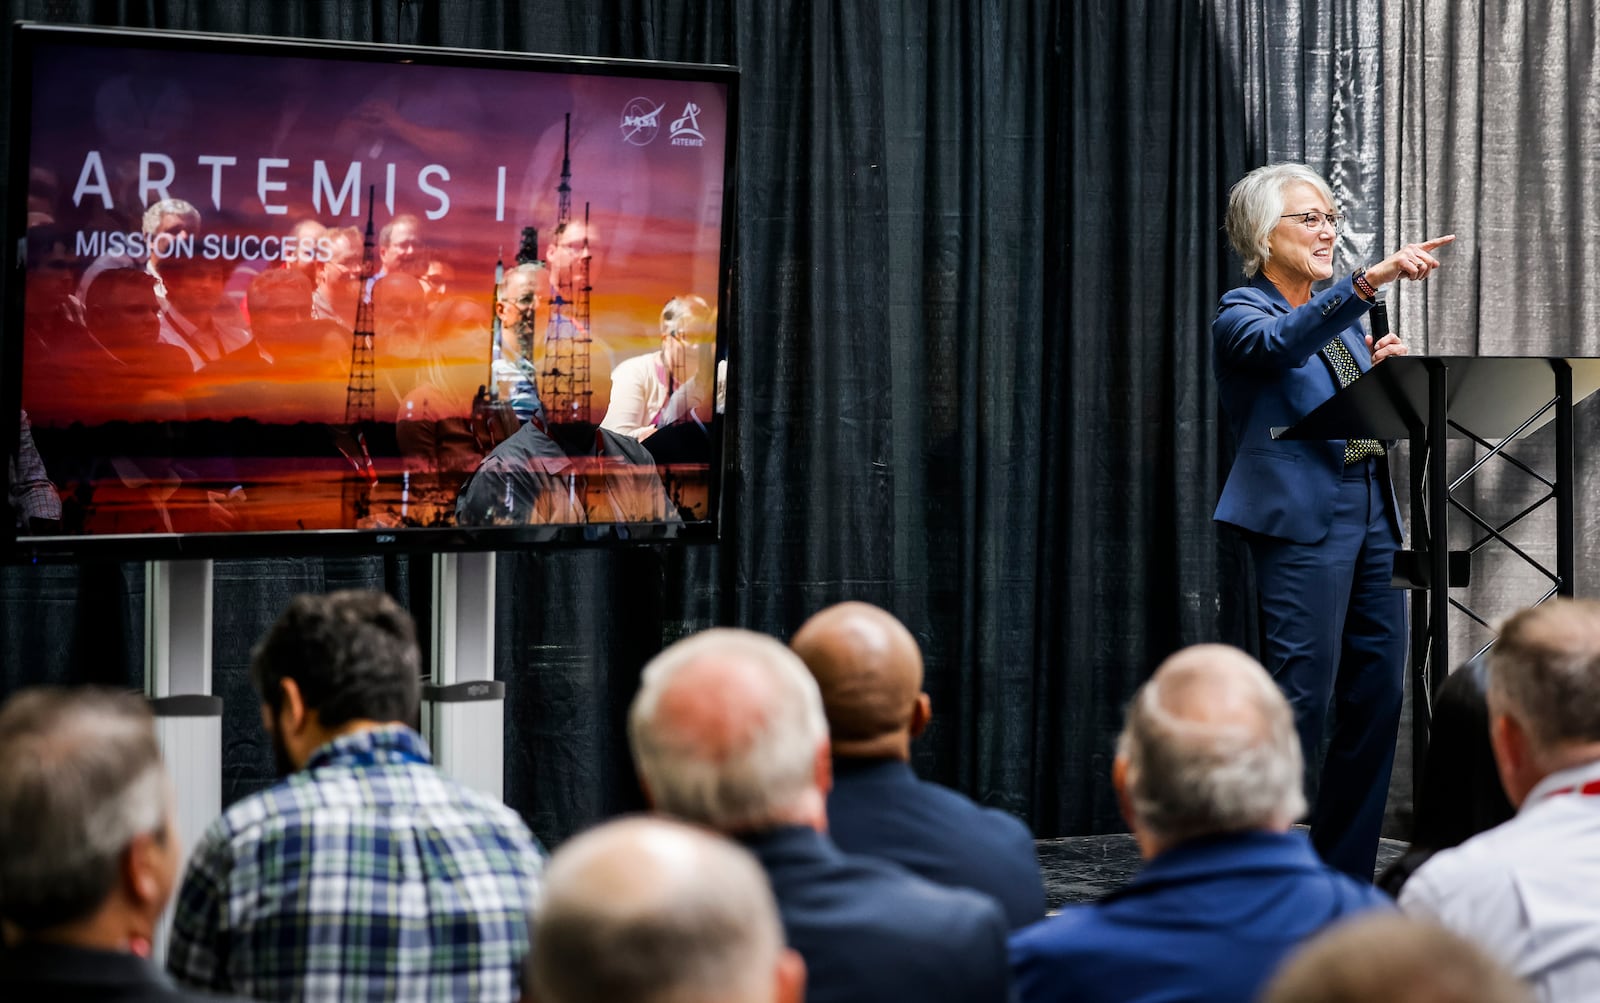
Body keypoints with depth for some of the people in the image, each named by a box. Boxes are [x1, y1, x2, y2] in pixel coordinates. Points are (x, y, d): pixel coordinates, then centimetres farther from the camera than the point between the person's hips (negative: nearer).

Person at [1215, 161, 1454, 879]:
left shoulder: (1341, 318, 20)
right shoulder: (1243, 315, -3)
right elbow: (1283, 343, -28)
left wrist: (1385, 372, 3)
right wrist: (1372, 279, -40)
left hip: (1371, 517, 8)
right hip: (1303, 519, -8)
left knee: (1377, 696, 5)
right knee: (1302, 699, -11)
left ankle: (1346, 878, 11)